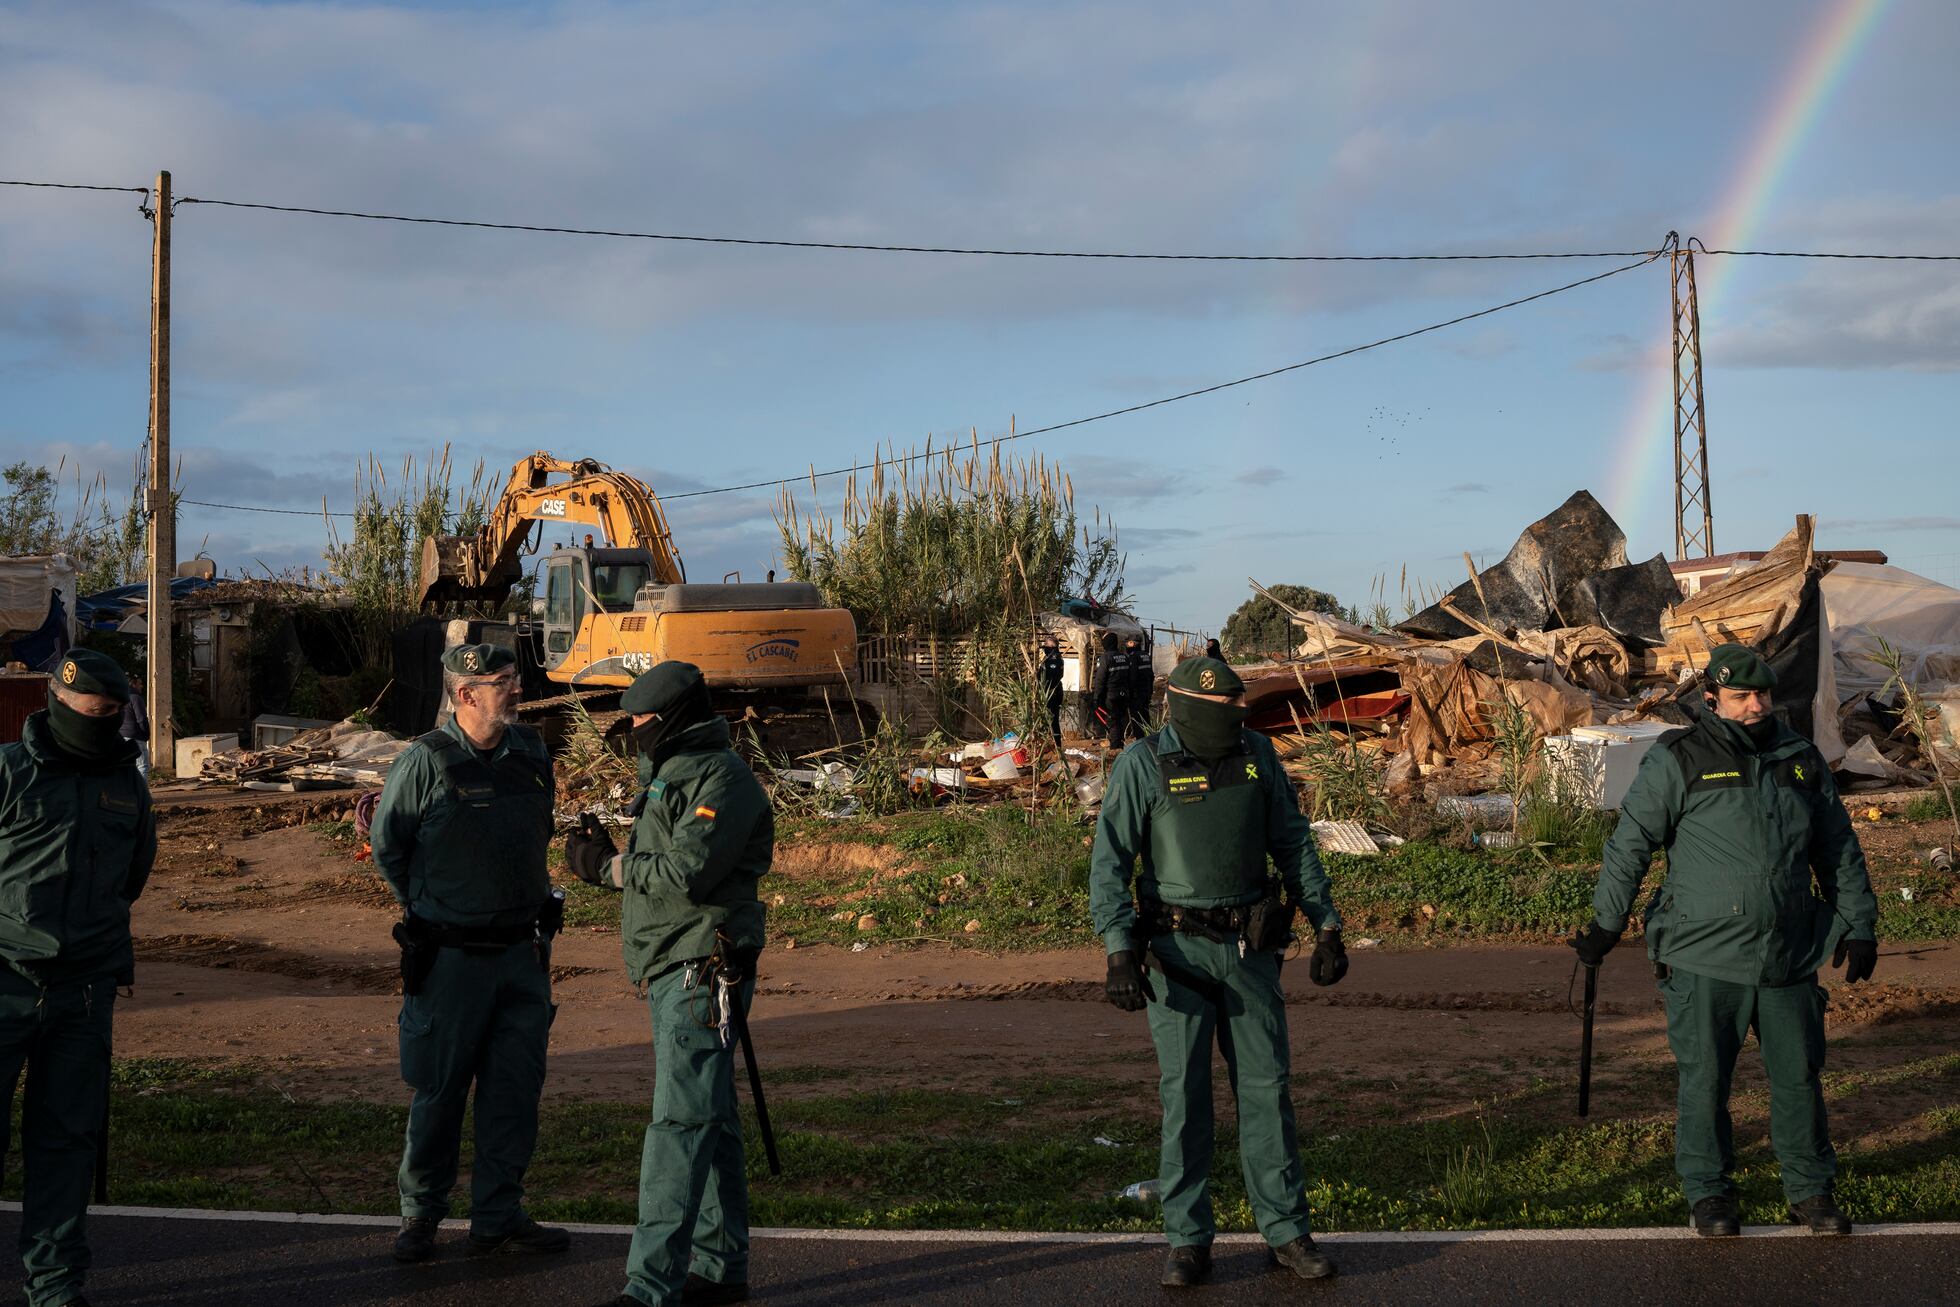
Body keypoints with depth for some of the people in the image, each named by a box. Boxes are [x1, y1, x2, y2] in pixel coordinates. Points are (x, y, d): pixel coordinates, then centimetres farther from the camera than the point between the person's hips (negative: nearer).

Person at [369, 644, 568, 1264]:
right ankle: (419, 1215, 20)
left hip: (522, 954, 5)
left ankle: (498, 1217, 19)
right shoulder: (426, 762, -10)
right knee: (438, 1091, 5)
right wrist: (427, 911, 8)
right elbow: (387, 845, 2)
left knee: (516, 1090, 7)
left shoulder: (533, 754, 5)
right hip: (451, 957, -5)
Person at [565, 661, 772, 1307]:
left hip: (702, 976, -10)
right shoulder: (674, 774, 20)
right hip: (671, 975, 10)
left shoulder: (722, 780, -13)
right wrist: (604, 854, 2)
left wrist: (607, 865, -11)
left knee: (680, 1126, -13)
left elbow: (686, 872, -23)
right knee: (709, 1122, 14)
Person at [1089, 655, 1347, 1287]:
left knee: (1266, 1087, 6)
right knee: (1183, 1094, 2)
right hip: (1178, 949, -3)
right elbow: (1109, 862, -9)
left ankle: (1286, 1232, 15)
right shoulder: (1143, 765, -8)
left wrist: (1327, 928, 7)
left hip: (1250, 948, 3)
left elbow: (1294, 844, 10)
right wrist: (1120, 951, -19)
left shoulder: (1257, 753, 3)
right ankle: (1188, 1240, 12)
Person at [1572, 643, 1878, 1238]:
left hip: (1790, 958, 4)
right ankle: (1708, 1192, 18)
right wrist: (1605, 925, -1)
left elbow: (1840, 851, 17)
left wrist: (1859, 927, 15)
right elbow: (1630, 844, -2)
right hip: (1705, 959, -4)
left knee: (1799, 1075, 10)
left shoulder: (1801, 760, 9)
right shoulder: (1677, 760, -5)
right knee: (1705, 1078, 4)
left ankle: (1811, 1189, 24)